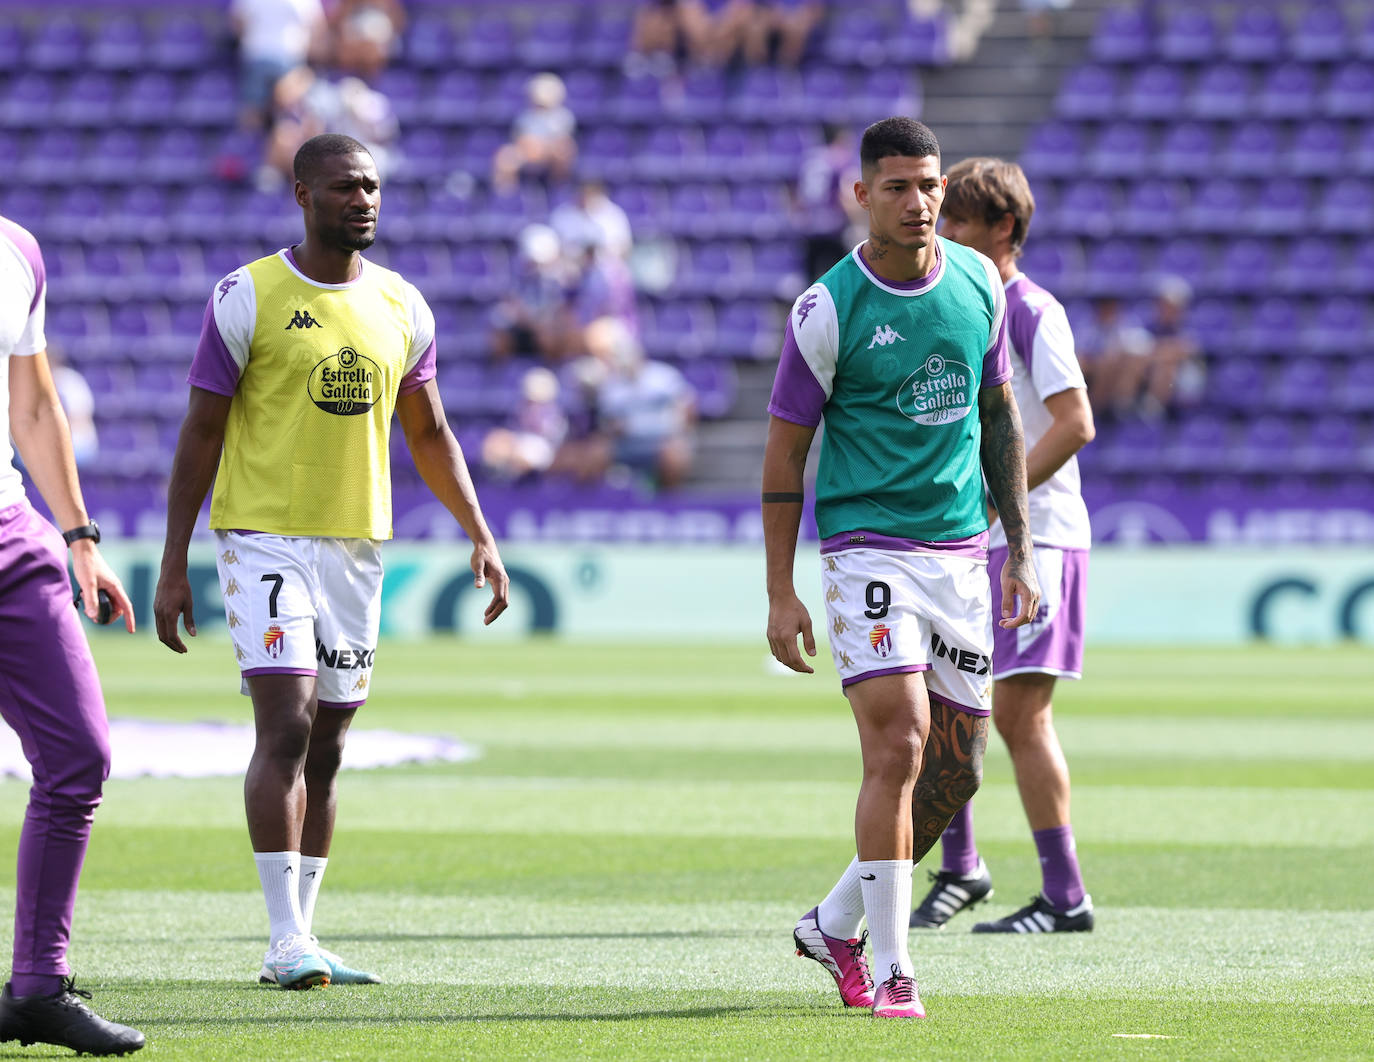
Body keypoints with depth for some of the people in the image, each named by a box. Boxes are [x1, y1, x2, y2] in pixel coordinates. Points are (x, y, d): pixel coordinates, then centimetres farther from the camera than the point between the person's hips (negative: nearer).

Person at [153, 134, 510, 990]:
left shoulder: (401, 307, 9)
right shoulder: (248, 298, -6)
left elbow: (429, 435, 19)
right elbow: (201, 434, -3)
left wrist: (481, 535, 9)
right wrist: (173, 566, -7)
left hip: (358, 544, 5)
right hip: (264, 538, -5)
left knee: (326, 749, 8)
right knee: (286, 726, -16)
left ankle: (300, 937, 13)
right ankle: (287, 942, -16)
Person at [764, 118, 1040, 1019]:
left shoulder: (978, 283, 6)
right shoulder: (829, 308, -9)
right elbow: (786, 450, -4)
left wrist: (1020, 554, 12)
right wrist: (780, 594, -7)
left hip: (961, 550, 6)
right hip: (869, 545, -6)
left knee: (956, 770, 7)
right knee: (899, 746, -17)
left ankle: (836, 924, 26)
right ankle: (890, 971, -11)